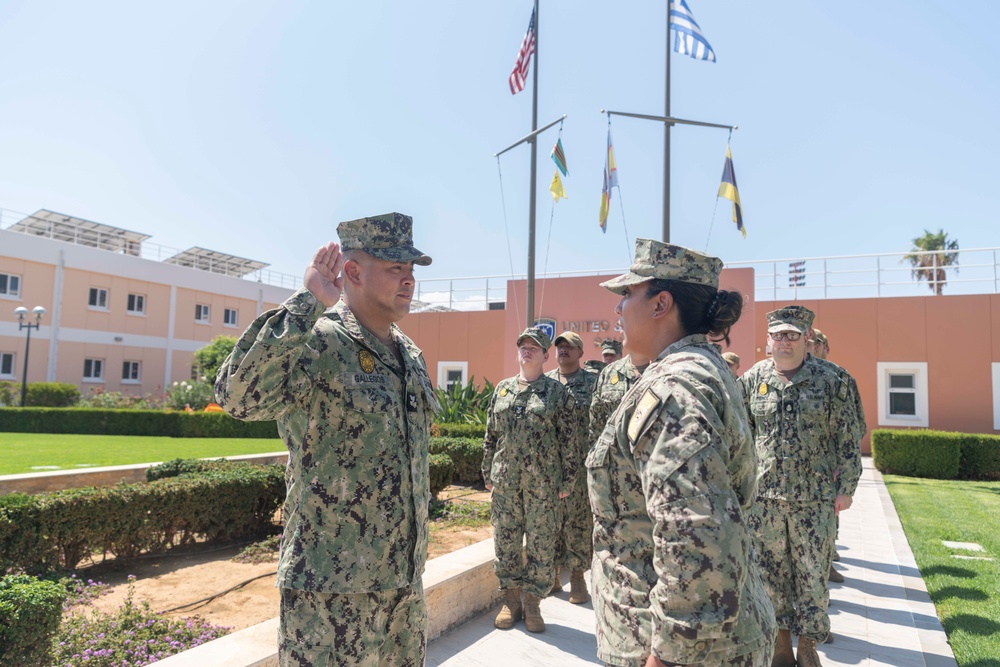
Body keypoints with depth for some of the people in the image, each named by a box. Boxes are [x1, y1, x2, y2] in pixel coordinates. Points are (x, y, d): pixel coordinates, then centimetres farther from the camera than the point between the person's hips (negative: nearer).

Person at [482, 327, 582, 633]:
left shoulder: (558, 392, -1)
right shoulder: (502, 389, 10)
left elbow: (570, 440, -2)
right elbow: (490, 435, 13)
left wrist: (567, 481, -5)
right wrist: (488, 473, 11)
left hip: (543, 484, -3)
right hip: (504, 482, 4)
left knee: (541, 544, 5)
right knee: (506, 541, 10)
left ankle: (532, 603, 20)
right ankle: (511, 600, 25)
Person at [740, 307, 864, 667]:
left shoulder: (831, 379, -3)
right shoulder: (752, 379, 2)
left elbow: (848, 437, 0)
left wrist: (846, 487, -2)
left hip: (815, 498, -1)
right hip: (763, 496, 2)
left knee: (813, 573, 7)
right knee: (771, 570, 10)